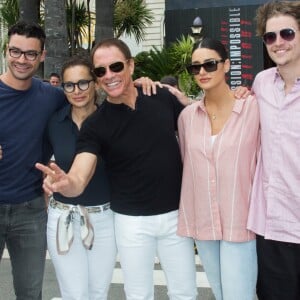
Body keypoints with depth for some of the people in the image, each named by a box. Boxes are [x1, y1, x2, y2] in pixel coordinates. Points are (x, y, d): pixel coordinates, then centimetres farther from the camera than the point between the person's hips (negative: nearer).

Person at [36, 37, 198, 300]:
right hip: (132, 221, -2)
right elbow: (79, 178, -22)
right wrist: (66, 183, -45)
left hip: (176, 214, 2)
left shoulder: (163, 98, -4)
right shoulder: (95, 125, -11)